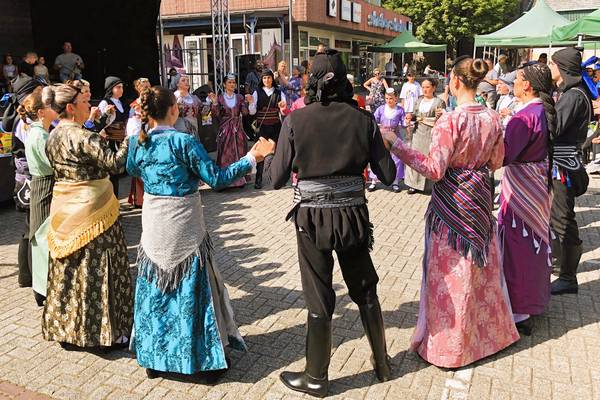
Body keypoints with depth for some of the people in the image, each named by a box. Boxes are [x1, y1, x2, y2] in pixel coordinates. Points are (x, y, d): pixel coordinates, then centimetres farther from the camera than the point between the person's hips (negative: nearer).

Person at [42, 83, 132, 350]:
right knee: (98, 273, 1)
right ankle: (109, 332, 11)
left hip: (64, 213, 8)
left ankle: (66, 330, 26)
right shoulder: (84, 137, -17)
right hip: (91, 212, -8)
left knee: (69, 271, 15)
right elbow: (115, 164, -23)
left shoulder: (53, 137, 9)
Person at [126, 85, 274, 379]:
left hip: (153, 225, 5)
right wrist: (251, 158, -13)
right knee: (193, 287, 9)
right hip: (184, 225, -4)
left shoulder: (137, 142, -2)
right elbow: (217, 178, -17)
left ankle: (152, 356, 29)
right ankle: (207, 354, 23)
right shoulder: (183, 142, -17)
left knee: (154, 287, 17)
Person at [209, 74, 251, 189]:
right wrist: (214, 103, -20)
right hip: (225, 130, -2)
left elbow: (244, 112, -2)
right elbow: (215, 115, -7)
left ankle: (240, 179, 11)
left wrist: (247, 102, -16)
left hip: (238, 129, 2)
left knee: (239, 153, 4)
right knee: (226, 154, -2)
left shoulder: (239, 97, 8)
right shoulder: (220, 98, 2)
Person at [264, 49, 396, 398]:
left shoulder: (296, 120, -9)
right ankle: (383, 363, 37)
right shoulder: (363, 119, -4)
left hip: (312, 220, -2)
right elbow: (388, 175, -2)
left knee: (319, 299, 11)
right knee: (366, 291, 21)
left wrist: (266, 156, 14)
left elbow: (277, 179, -6)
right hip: (353, 215, 2)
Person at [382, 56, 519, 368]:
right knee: (481, 267, 21)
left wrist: (397, 145, -22)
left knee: (451, 274, 6)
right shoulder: (492, 118, -1)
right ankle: (487, 333, 39)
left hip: (452, 202, -6)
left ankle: (448, 346, 21)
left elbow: (434, 170, -23)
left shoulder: (450, 121, -21)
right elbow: (496, 162, 9)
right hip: (480, 198, 6)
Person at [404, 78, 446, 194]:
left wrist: (439, 116, -28)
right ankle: (414, 184, 15)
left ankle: (431, 184, 9)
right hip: (418, 132, 5)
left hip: (431, 133, -5)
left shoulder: (439, 102, -4)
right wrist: (411, 116, -4)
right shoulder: (419, 100, 11)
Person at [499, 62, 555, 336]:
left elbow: (503, 155, -29)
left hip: (521, 187, -9)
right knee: (534, 241, 20)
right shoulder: (544, 111, 6)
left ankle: (519, 313, 11)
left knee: (518, 245, 0)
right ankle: (535, 300, 37)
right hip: (538, 182, 9)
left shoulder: (525, 116, -23)